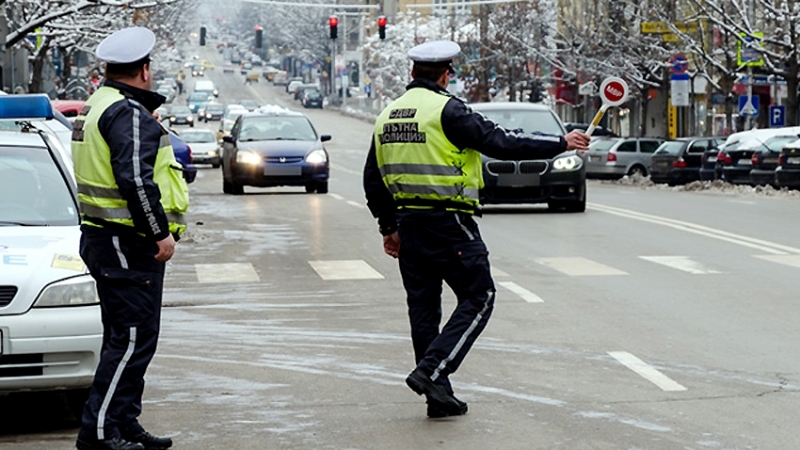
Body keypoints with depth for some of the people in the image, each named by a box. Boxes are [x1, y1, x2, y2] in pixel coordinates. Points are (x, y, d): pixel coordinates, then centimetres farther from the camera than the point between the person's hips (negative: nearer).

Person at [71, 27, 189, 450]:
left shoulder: (98, 106, 17)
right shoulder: (129, 114, -16)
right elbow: (136, 180, -25)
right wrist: (161, 233, -20)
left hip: (105, 239, 11)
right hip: (127, 245, -11)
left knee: (127, 337, 16)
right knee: (132, 338, -8)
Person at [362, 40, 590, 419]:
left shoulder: (388, 116, 12)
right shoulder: (446, 110, -12)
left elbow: (373, 180, 16)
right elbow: (500, 143, -14)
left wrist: (389, 226, 24)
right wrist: (560, 144, -6)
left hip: (409, 224, 8)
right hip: (448, 221, -7)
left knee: (423, 308, 11)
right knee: (477, 298, 2)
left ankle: (439, 396, 14)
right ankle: (431, 371, -10)